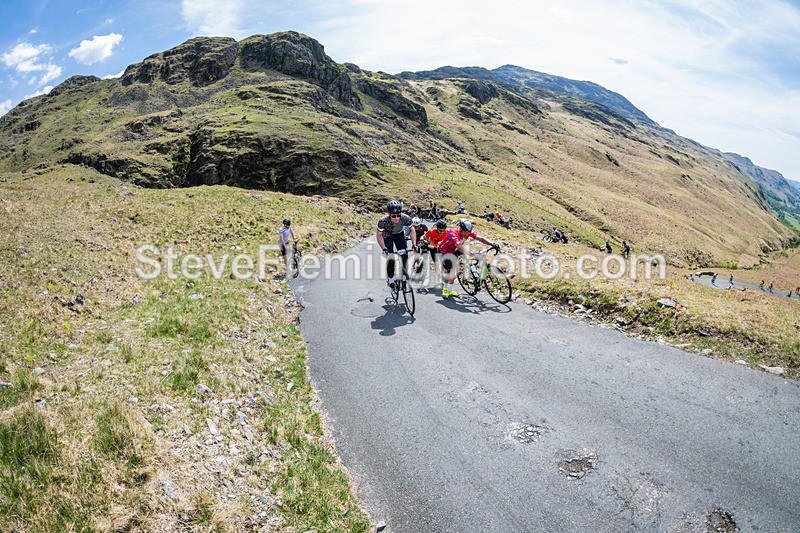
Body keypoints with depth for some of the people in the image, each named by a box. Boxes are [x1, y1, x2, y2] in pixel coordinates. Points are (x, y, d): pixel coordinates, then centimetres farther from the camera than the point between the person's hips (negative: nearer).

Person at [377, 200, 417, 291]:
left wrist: (414, 244, -25)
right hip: (387, 236, -2)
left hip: (399, 234, 2)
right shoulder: (383, 221, -37)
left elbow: (412, 231, -15)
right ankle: (390, 280, 10)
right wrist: (384, 248, -33)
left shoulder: (406, 218, -33)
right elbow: (379, 235, -22)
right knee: (390, 259, -10)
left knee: (404, 255, -12)